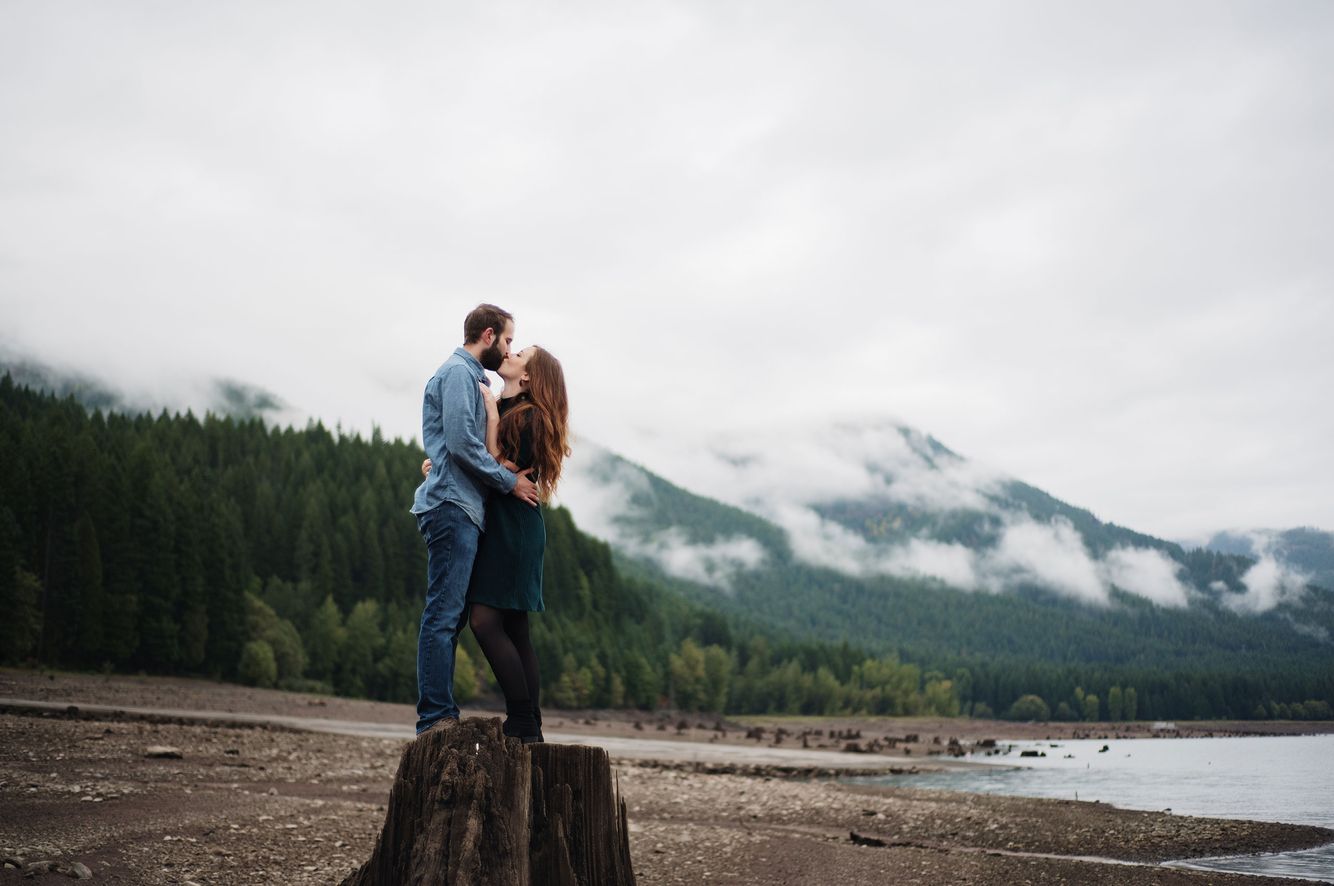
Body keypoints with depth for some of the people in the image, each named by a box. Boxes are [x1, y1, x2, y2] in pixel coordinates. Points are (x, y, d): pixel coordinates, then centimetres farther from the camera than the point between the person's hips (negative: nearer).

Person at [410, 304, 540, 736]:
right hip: (452, 505, -10)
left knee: (450, 615, 9)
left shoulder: (467, 375, 25)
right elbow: (461, 443, -17)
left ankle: (441, 716, 11)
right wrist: (509, 480, -9)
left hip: (459, 509, 10)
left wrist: (509, 476, 14)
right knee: (444, 614, -11)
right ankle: (435, 716, -11)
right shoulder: (458, 372, -6)